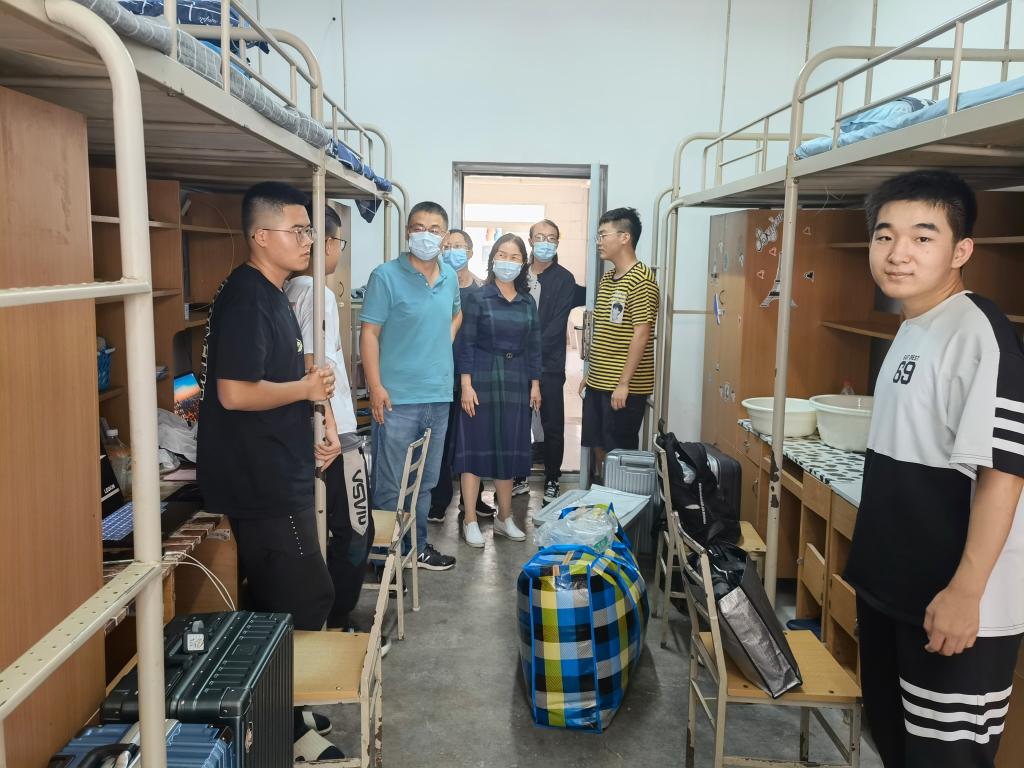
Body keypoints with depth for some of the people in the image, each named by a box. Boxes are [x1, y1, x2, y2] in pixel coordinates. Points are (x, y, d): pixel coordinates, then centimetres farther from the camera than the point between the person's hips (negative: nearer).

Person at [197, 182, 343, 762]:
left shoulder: (274, 296, 14)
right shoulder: (245, 299, -18)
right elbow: (235, 392, -26)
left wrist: (318, 420, 11)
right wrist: (306, 389, -13)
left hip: (283, 477, 10)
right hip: (262, 484, -10)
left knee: (281, 604, 18)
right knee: (308, 600, -2)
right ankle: (287, 730, 14)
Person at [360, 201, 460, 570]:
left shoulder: (450, 276, 9)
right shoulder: (386, 276, -8)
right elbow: (369, 333, -10)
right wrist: (376, 386, -17)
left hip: (439, 396, 6)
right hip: (397, 398, -6)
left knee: (425, 481, 17)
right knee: (391, 484, 2)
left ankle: (417, 547, 31)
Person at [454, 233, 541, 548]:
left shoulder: (527, 302, 9)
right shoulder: (478, 298, -4)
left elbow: (533, 346, 12)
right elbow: (466, 344, -7)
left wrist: (535, 384, 7)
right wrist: (466, 385, -13)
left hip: (515, 383, 4)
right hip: (482, 380, -4)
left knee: (509, 450, 10)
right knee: (476, 448, 0)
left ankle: (504, 517, 23)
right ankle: (470, 521, 10)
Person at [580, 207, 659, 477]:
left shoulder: (641, 278, -14)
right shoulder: (606, 278, 13)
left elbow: (641, 333, -18)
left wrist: (624, 383, -20)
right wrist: (590, 373, 17)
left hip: (624, 387, -8)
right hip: (598, 383, 8)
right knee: (598, 447, 15)